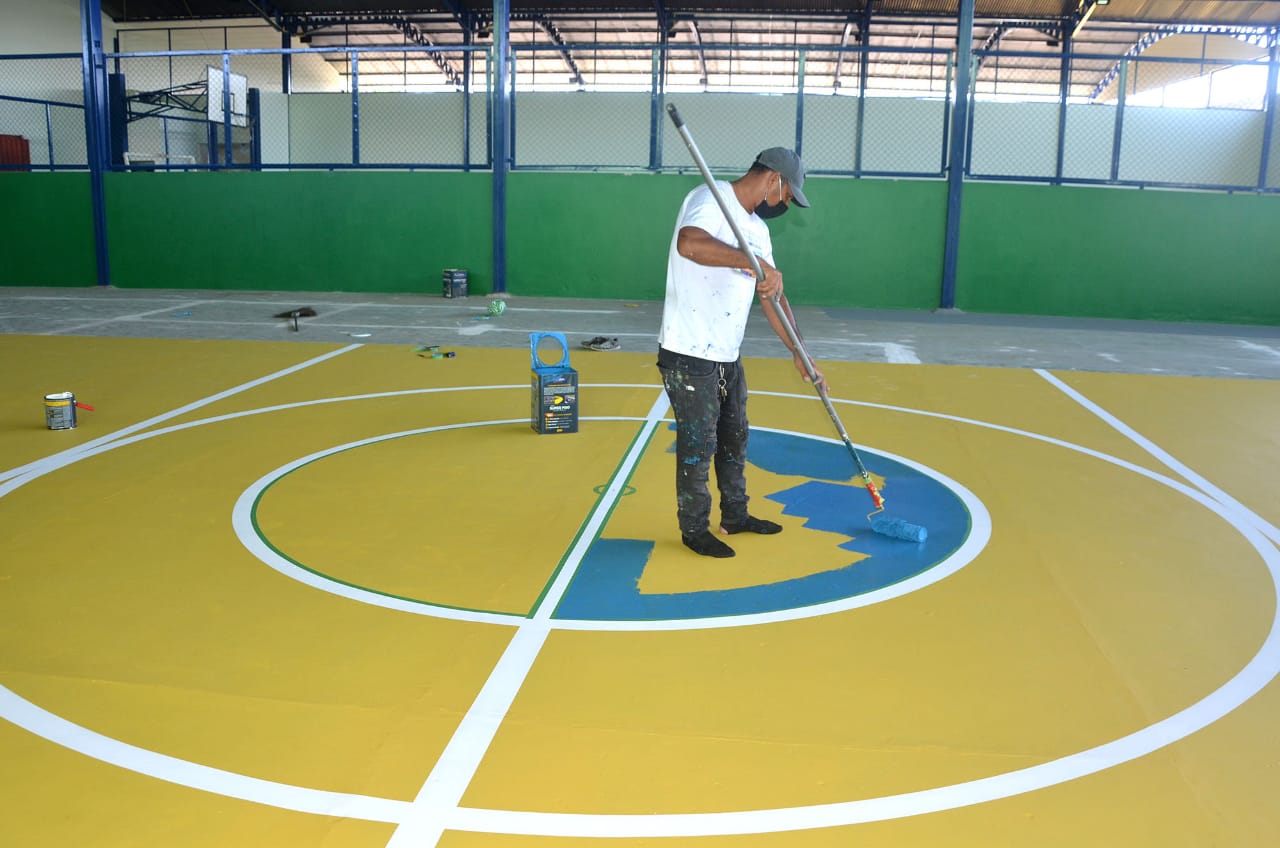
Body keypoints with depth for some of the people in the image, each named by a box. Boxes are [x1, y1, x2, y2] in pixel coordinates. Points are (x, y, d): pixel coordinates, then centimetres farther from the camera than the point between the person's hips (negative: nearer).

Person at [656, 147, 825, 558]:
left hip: (727, 356, 9)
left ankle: (735, 515, 37)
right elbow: (689, 244, -37)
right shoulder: (710, 199, -14)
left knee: (734, 439, 20)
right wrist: (754, 262, -41)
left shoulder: (757, 228, 12)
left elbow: (773, 297, 15)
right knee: (698, 445, 2)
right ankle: (694, 529, 19)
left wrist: (798, 353, 10)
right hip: (689, 356, -9)